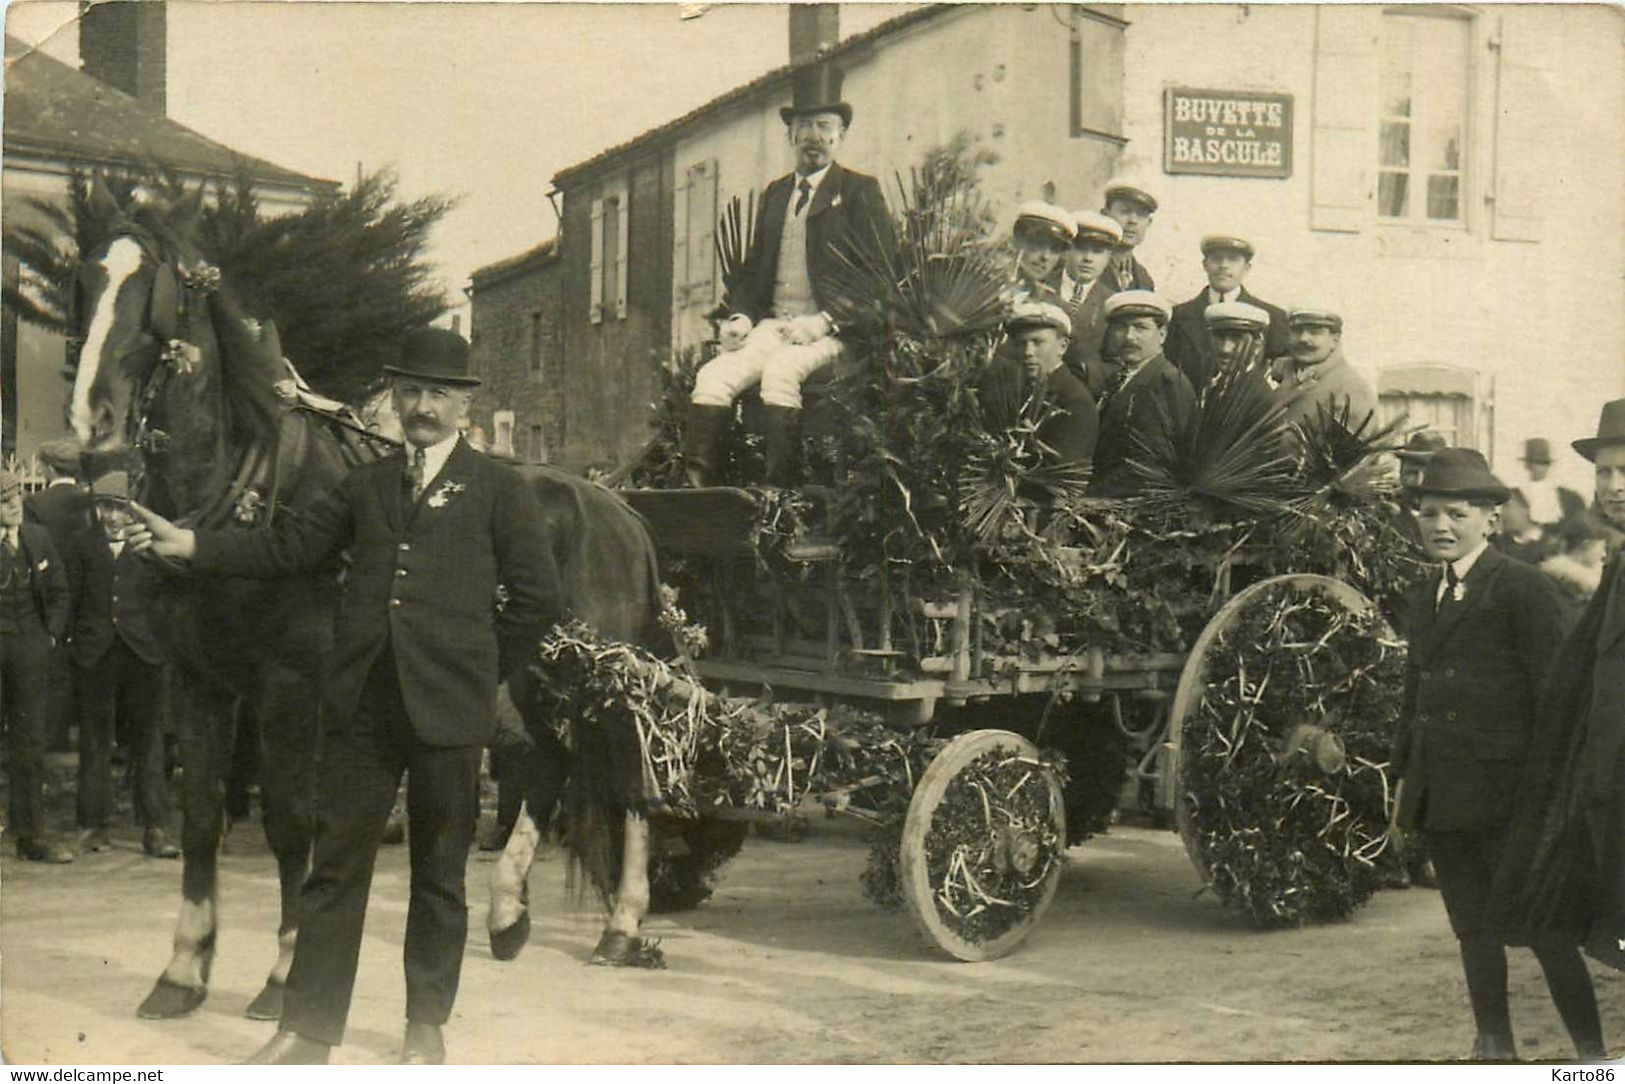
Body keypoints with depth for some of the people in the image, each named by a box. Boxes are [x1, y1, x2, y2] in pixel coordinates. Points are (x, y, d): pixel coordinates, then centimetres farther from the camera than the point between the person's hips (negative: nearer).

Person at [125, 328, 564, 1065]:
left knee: (439, 872, 8)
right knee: (335, 866, 5)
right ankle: (309, 1030, 11)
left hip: (447, 709, -3)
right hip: (360, 704, 3)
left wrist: (483, 670, 1)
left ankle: (426, 1026, 20)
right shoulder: (365, 486, 15)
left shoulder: (499, 491, 5)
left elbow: (537, 598, 3)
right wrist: (189, 545, 3)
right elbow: (290, 545, 11)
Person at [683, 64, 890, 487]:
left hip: (831, 330, -5)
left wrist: (824, 321, -16)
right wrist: (739, 316, 2)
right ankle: (694, 483, -30)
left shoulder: (860, 191, 4)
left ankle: (777, 492, -34)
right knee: (713, 376, -20)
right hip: (772, 325, 5)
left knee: (781, 371, -34)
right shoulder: (774, 194, 22)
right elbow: (753, 269, 23)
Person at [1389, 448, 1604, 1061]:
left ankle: (1592, 1054, 6)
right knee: (1472, 929, 11)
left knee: (1542, 927, -4)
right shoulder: (1425, 594, 14)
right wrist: (1404, 778, 18)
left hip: (1502, 792, -7)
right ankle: (1495, 1048, 20)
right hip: (1440, 795, 7)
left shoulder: (1522, 588, -7)